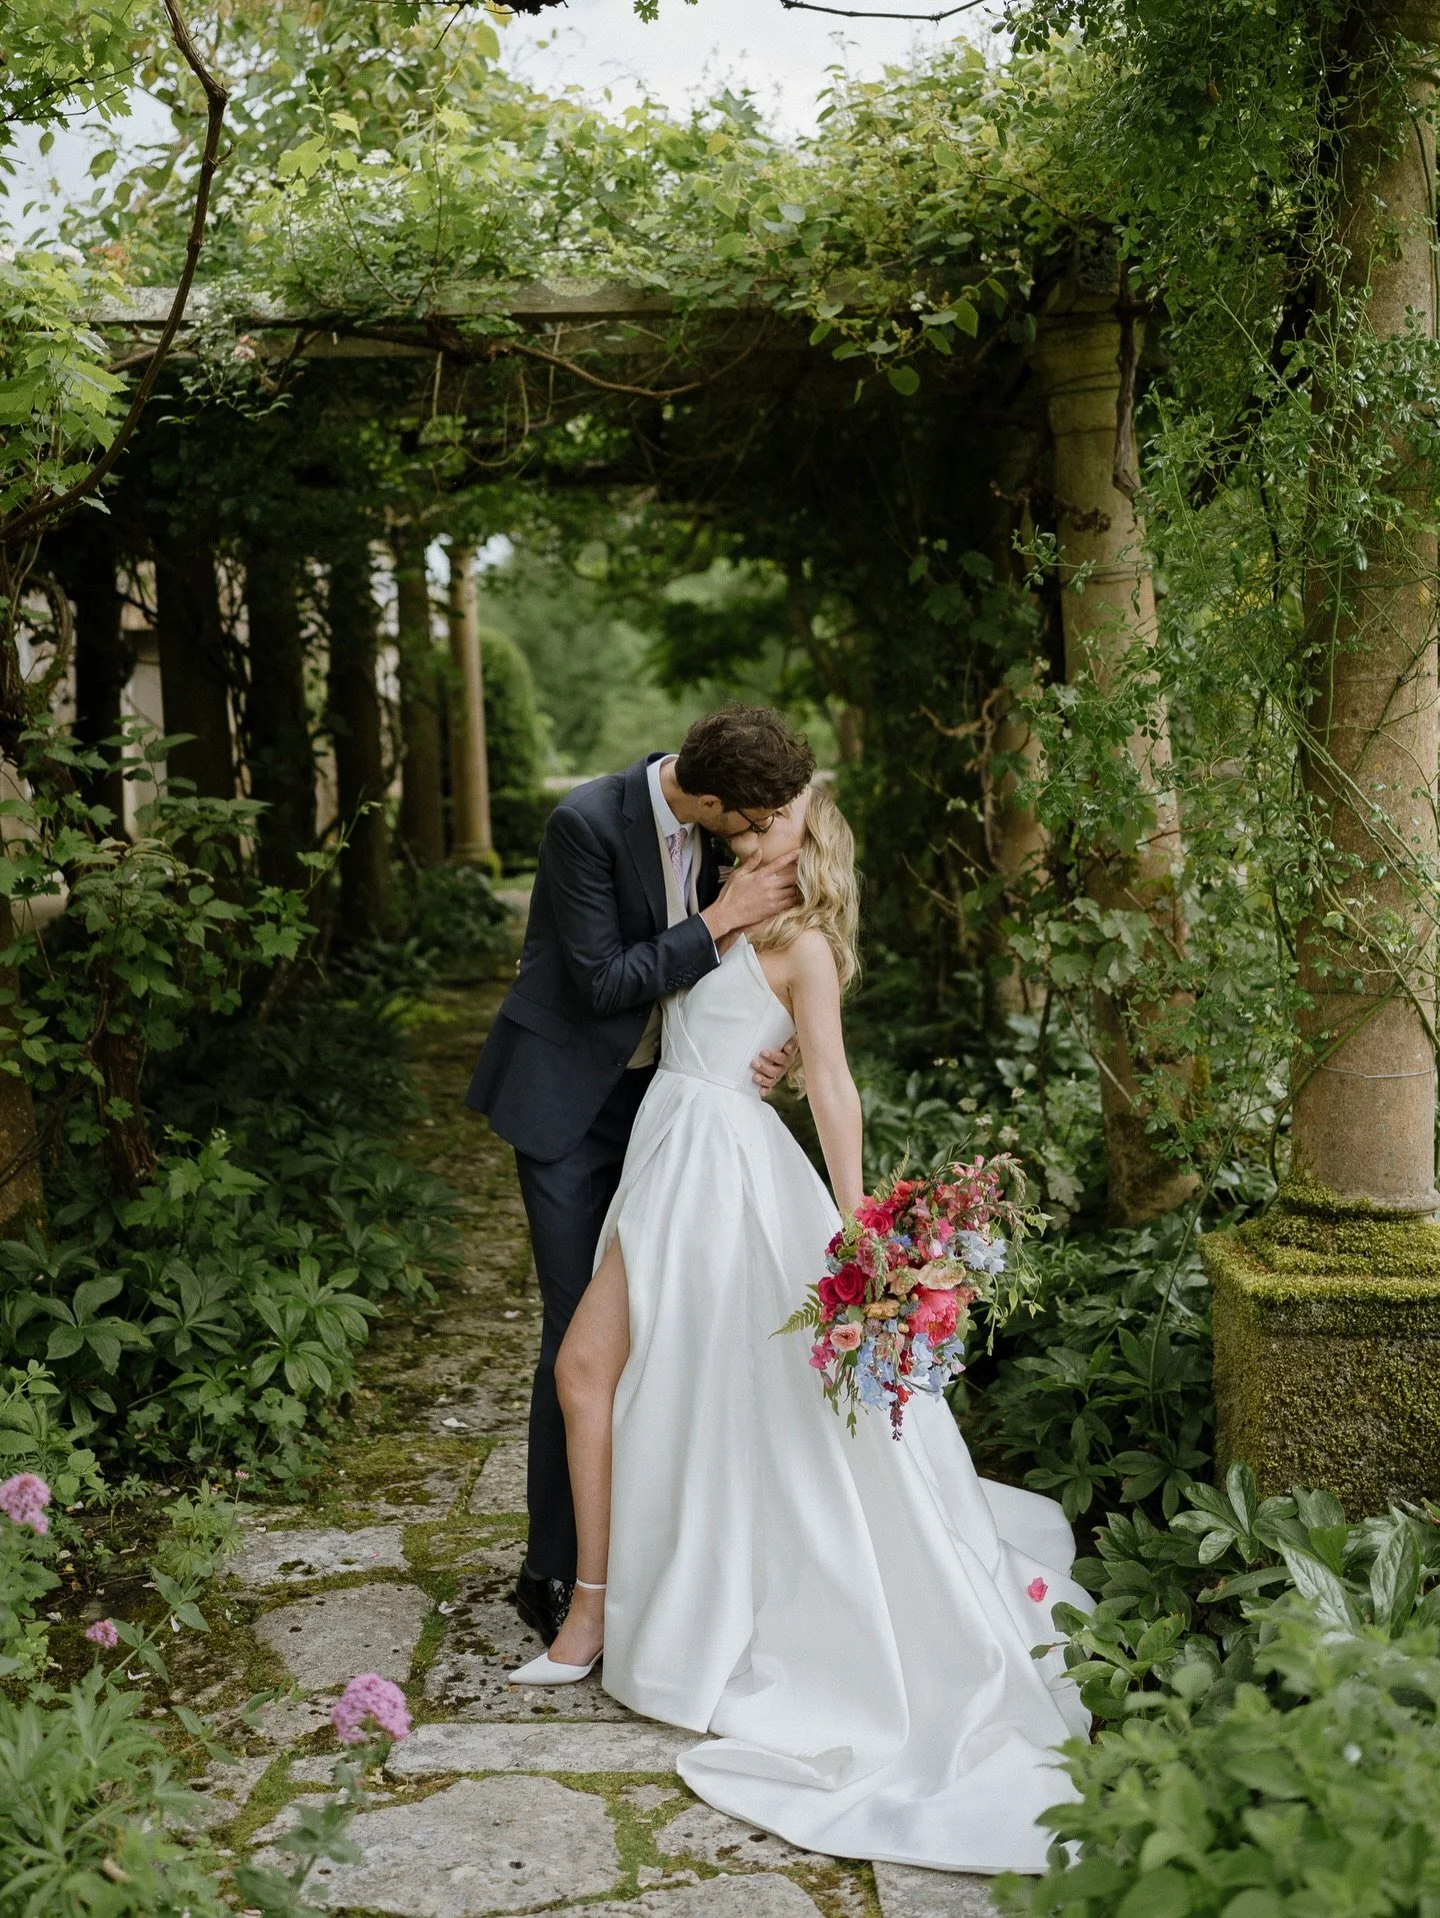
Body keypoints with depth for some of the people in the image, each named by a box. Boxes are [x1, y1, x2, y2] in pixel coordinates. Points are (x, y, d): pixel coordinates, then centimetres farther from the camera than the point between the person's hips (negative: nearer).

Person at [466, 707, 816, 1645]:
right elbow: (603, 982, -22)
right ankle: (554, 1573, 7)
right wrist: (721, 920, -24)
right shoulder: (588, 821, -23)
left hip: (656, 1090, 6)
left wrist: (771, 1044, -10)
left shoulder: (711, 827, -4)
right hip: (570, 1099, -6)